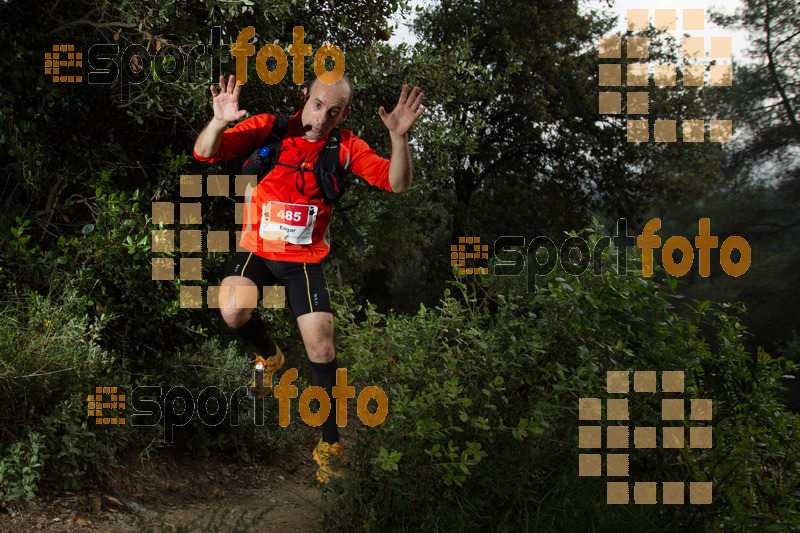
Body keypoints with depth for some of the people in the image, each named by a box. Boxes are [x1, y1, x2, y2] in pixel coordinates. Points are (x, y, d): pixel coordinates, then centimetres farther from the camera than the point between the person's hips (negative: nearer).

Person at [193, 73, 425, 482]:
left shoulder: (345, 147, -6)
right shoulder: (268, 128, -9)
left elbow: (397, 183, -13)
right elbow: (205, 154, -15)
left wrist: (399, 137, -31)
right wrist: (219, 122, -36)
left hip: (306, 258, 0)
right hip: (257, 249, 0)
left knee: (321, 348, -10)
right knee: (234, 312, -28)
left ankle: (329, 444, 10)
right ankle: (269, 355, 10)